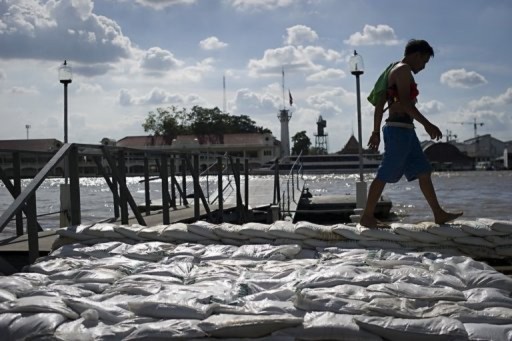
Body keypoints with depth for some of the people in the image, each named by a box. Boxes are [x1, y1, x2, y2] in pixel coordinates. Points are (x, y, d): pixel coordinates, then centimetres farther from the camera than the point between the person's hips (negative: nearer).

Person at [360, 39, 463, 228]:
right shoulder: (403, 69, -8)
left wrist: (376, 131, 20)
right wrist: (427, 124, -22)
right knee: (385, 174, -8)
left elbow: (379, 104, 20)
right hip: (400, 128, -10)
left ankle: (439, 214, 14)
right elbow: (405, 102, -21)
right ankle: (367, 217, -4)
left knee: (424, 171, 11)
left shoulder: (392, 70, 21)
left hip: (404, 130, 10)